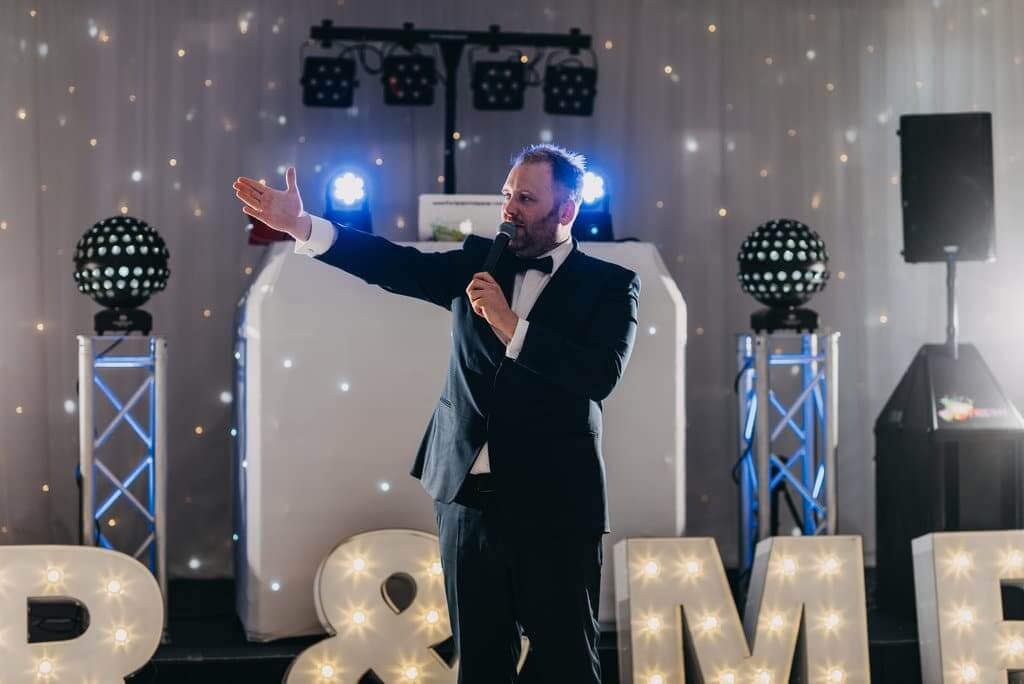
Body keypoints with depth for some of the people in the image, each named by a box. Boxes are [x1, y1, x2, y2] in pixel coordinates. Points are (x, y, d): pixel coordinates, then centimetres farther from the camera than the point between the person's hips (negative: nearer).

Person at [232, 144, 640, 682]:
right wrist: (302, 227, -14)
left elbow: (602, 375, -16)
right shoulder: (479, 263, 10)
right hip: (469, 498, 4)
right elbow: (396, 265, -3)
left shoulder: (610, 285, -1)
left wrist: (511, 326, -18)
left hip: (554, 506, -4)